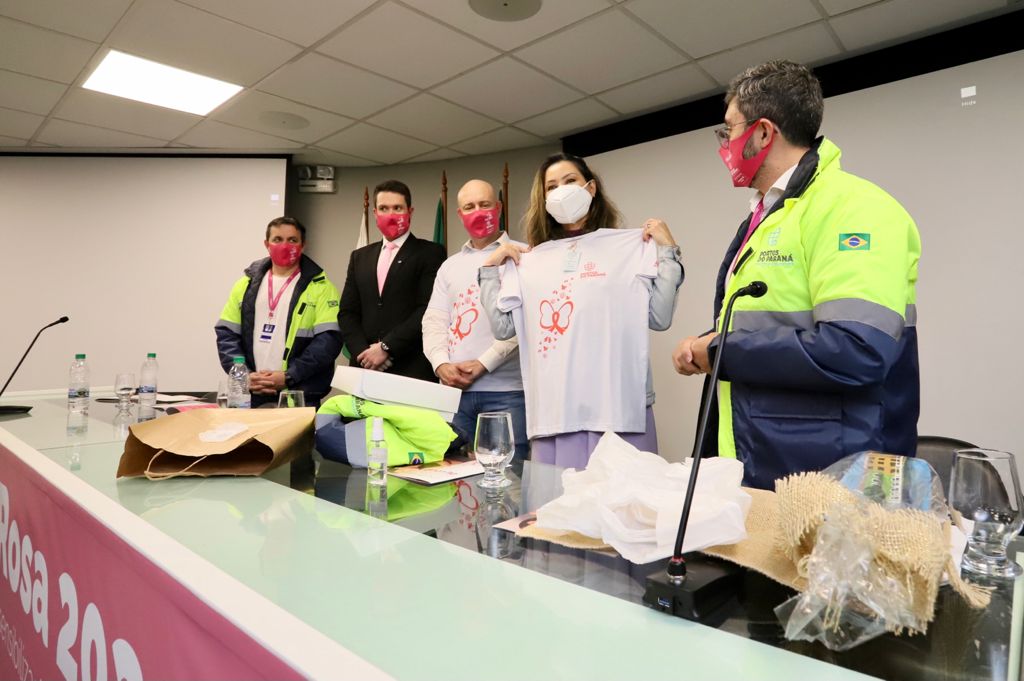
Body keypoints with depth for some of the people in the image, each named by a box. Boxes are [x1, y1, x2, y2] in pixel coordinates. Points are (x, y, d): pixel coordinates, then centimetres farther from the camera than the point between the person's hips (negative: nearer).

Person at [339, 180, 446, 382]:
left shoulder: (431, 253, 1)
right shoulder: (360, 257, 17)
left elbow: (429, 310, -10)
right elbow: (348, 313, 11)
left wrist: (386, 347, -12)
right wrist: (364, 352, -5)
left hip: (413, 370, -4)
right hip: (365, 368, 4)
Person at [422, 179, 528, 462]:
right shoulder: (450, 266, 19)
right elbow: (434, 321, 12)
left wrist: (482, 364, -11)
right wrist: (441, 364, -7)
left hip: (507, 389, -4)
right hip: (455, 389, 4)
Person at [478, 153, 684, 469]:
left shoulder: (634, 245, 4)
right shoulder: (528, 260, 11)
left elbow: (660, 319, -2)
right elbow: (502, 327, 8)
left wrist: (667, 253, -3)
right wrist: (490, 268, 7)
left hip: (619, 409, -2)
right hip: (554, 412, 2)